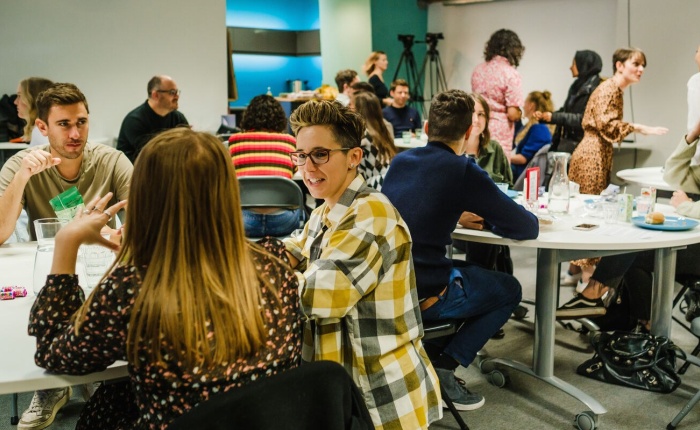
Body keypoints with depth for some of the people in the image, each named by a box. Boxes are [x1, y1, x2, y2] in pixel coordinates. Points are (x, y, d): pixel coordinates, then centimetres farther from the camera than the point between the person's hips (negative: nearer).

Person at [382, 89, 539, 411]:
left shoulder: (399, 161, 8)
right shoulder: (462, 170, -11)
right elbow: (528, 228, -3)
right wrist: (486, 216, 16)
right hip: (422, 294, -7)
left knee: (463, 270, 33)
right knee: (509, 290, 18)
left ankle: (428, 356, 24)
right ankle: (444, 365, 6)